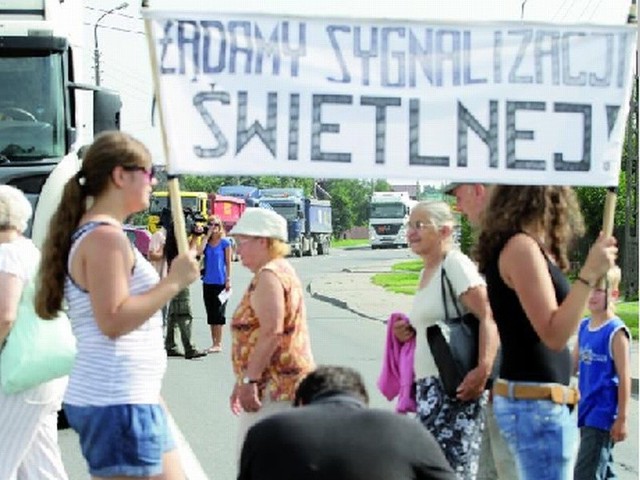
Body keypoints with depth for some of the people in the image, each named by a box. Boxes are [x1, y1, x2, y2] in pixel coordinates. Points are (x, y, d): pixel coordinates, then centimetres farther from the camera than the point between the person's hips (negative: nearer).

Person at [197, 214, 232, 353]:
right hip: (207, 282, 5)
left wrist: (228, 280, -6)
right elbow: (199, 252, -12)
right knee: (210, 314, 8)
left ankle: (218, 344, -1)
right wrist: (207, 235, -7)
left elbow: (228, 262, -1)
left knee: (218, 314, -5)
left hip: (220, 282, -5)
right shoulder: (206, 242, 7)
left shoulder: (225, 242, -2)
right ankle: (214, 343, 14)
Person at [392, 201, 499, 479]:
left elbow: (488, 316, -20)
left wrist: (483, 370, -31)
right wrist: (409, 333, 10)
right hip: (428, 387, 10)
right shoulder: (426, 272, 18)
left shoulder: (455, 264, -10)